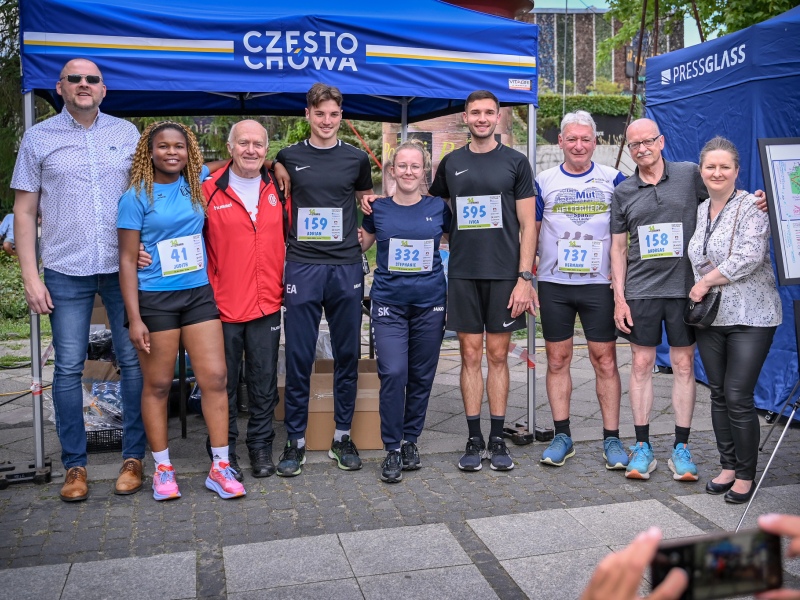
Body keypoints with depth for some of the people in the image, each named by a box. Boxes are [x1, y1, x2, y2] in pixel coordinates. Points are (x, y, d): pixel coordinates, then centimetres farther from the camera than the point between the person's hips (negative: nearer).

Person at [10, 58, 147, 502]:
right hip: (66, 272, -1)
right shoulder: (38, 137, 6)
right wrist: (30, 277, -2)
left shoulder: (127, 133, 9)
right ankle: (74, 464, 14)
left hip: (123, 267, 1)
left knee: (134, 361, 2)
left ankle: (133, 456, 15)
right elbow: (24, 211, 5)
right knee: (68, 368, 2)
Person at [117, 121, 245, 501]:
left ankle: (220, 468, 9)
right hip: (154, 300, -3)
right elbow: (127, 260, -6)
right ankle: (162, 468, 20)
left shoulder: (197, 183, 7)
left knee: (214, 378, -1)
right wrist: (134, 318, -12)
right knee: (158, 385, 5)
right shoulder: (136, 196, -4)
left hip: (199, 294, 4)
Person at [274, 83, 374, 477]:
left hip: (347, 267, 1)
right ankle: (295, 440, 11)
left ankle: (342, 436, 19)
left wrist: (364, 236, 9)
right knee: (299, 357, 0)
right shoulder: (288, 158, 6)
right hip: (302, 267, -1)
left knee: (347, 354, 6)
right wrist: (293, 237, 7)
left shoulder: (356, 159, 9)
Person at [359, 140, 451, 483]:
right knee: (393, 374, -10)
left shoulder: (439, 208, 4)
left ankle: (410, 441, 25)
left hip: (430, 303, 1)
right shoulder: (378, 209, 4)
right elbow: (359, 246, 16)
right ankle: (392, 449, 3)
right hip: (389, 303, -1)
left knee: (421, 376, 7)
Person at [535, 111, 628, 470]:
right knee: (557, 360, 6)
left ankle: (611, 439, 11)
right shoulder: (543, 182, 6)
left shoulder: (613, 180, 4)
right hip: (554, 284, 1)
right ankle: (562, 437, 16)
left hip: (599, 283, -1)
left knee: (605, 360, 1)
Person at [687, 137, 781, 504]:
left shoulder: (751, 207, -7)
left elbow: (750, 257, -20)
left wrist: (706, 280, -14)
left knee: (738, 397, -5)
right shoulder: (699, 212, 13)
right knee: (718, 394, 10)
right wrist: (697, 292, 6)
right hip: (709, 318, 6)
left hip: (749, 318, -6)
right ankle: (728, 466, 23)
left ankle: (745, 475, 10)